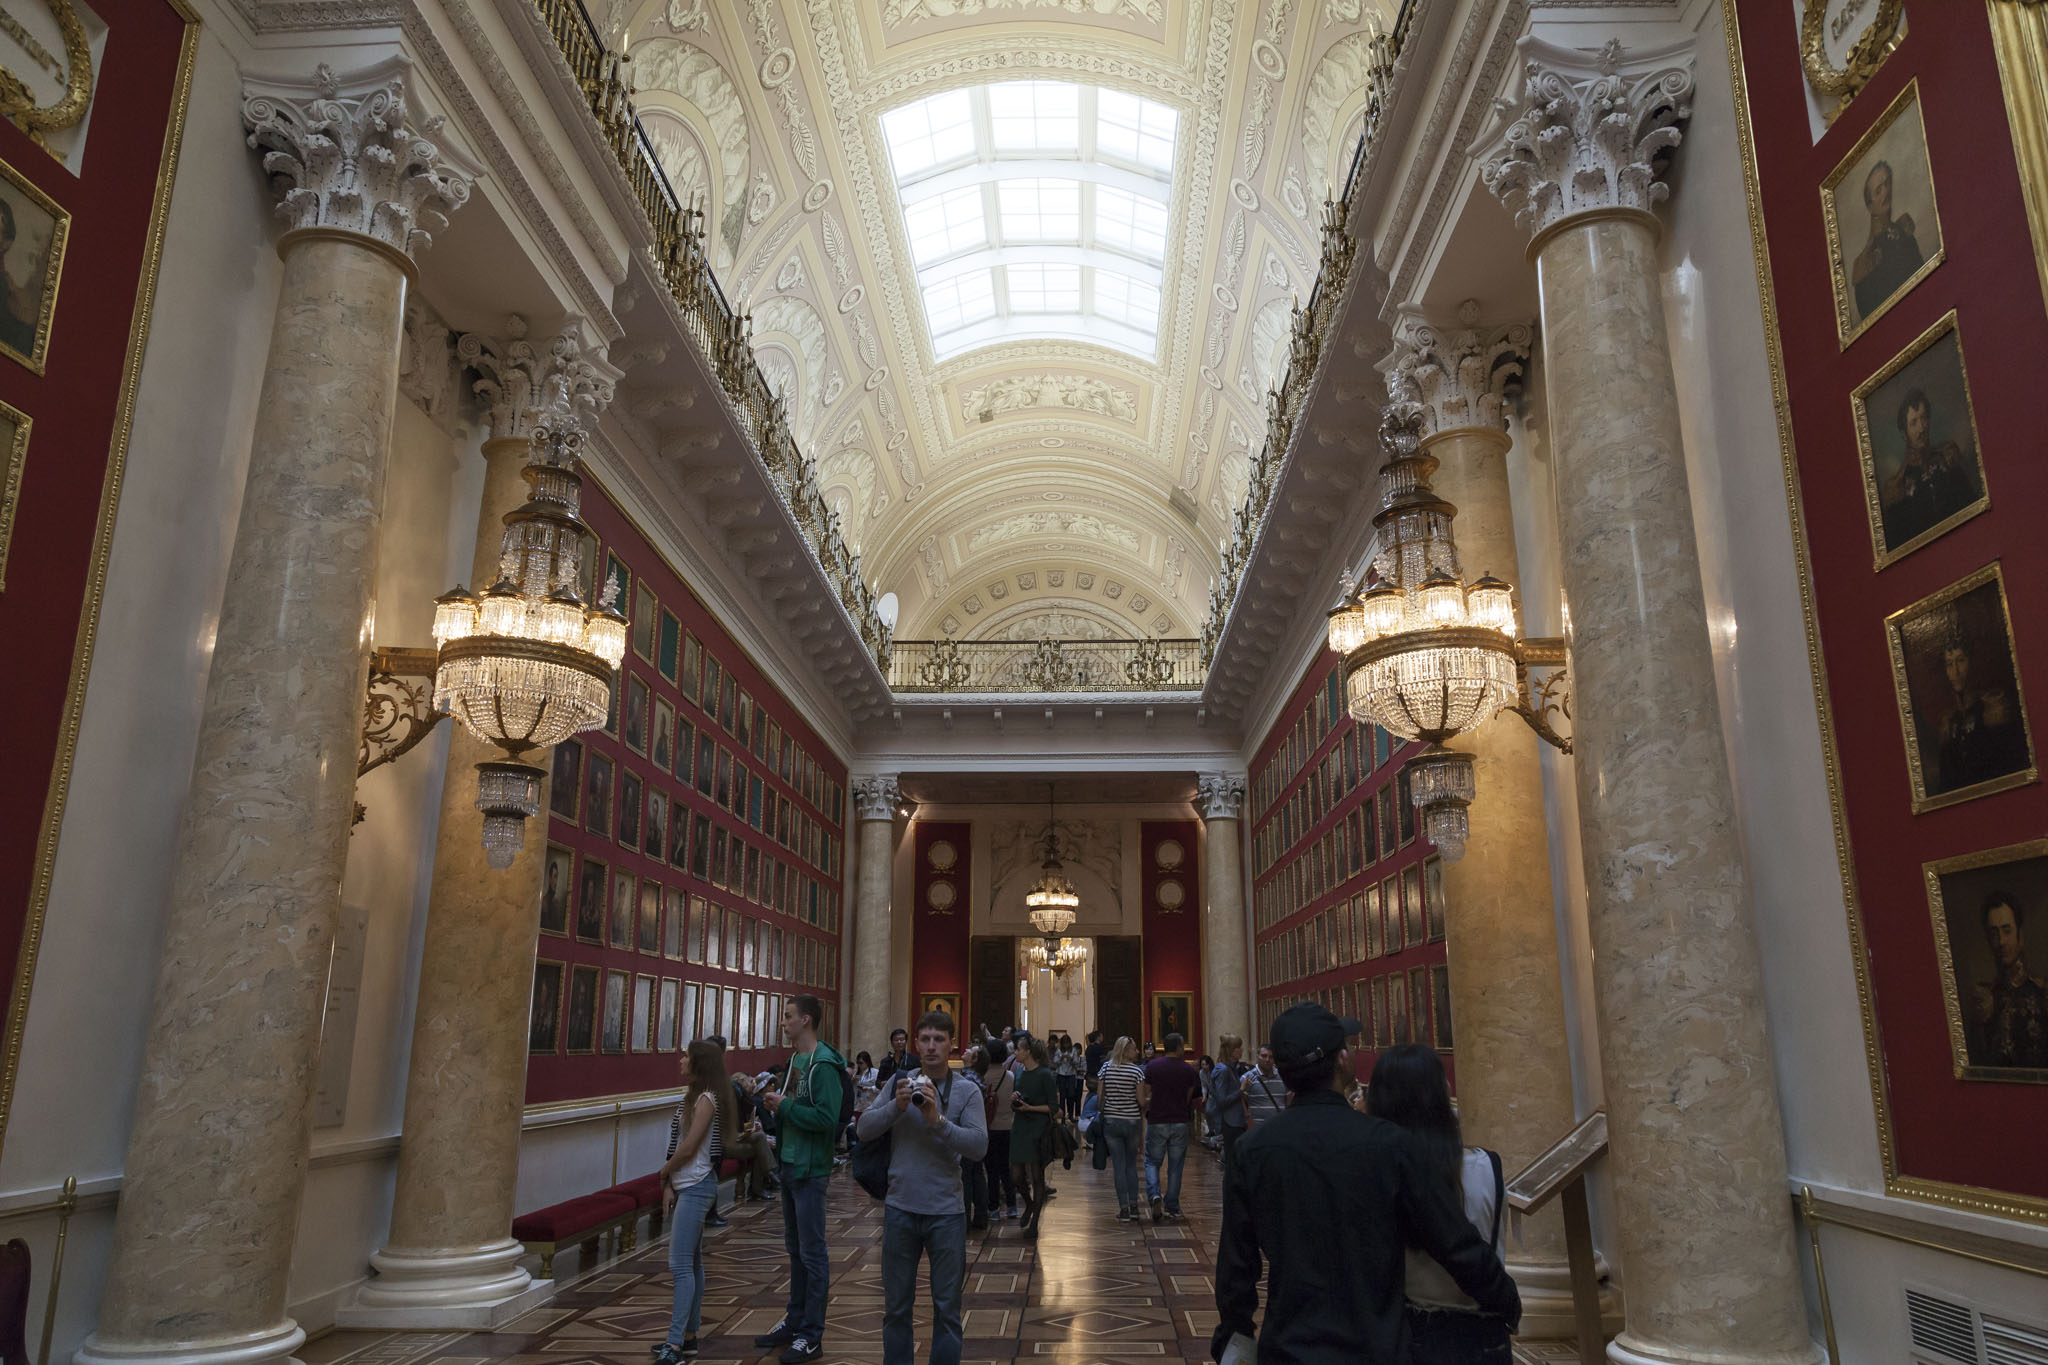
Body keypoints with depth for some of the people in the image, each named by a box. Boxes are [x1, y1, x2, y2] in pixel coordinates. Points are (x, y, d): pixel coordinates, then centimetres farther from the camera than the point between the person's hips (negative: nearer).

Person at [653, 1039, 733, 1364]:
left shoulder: (706, 1099, -14)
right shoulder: (695, 1096, 13)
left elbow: (688, 1148, -17)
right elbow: (679, 1145, 11)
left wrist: (664, 1171, 0)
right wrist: (670, 1184, 5)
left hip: (696, 1187, -9)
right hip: (687, 1186, 9)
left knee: (681, 1265, -10)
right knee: (692, 1263, 13)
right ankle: (689, 1336, 19)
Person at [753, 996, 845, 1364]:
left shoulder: (823, 1064, -18)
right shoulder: (796, 1059, 9)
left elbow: (827, 1117, -26)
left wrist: (785, 1106, -19)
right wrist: (776, 1106, -2)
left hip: (810, 1169, -9)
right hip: (789, 1164, 9)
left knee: (812, 1252, 0)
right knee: (795, 1248, 18)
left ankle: (812, 1335, 9)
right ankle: (795, 1322, 29)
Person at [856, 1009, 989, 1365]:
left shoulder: (967, 1090, -5)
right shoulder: (900, 1082, 1)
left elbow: (979, 1145, -16)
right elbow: (865, 1129, -5)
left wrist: (937, 1120, -27)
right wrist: (897, 1106, -21)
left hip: (946, 1213, -2)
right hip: (900, 1209, 2)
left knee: (947, 1308, 9)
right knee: (896, 1306, 14)